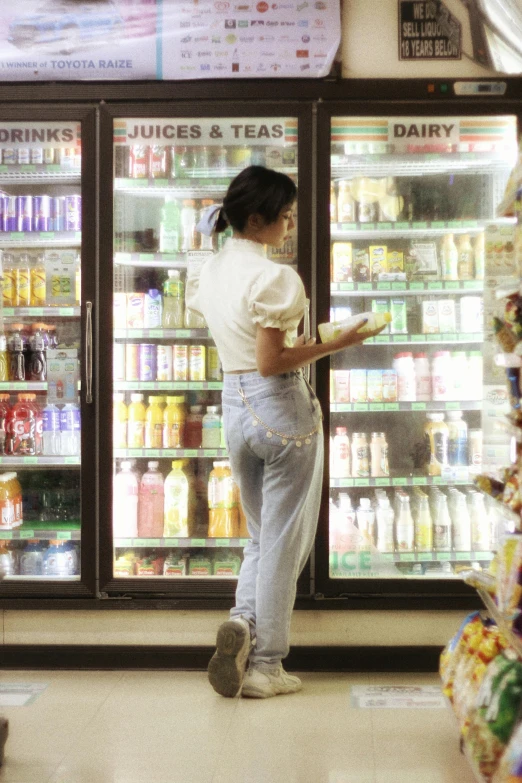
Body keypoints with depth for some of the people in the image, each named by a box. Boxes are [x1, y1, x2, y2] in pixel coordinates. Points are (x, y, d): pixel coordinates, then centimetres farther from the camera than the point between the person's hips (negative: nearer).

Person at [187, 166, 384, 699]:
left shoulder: (210, 272, 7)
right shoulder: (273, 277, -17)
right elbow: (271, 362, -20)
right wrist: (336, 344, -15)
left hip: (233, 407, 7)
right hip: (281, 410, -7)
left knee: (261, 534, 22)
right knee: (285, 541, 4)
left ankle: (243, 622, -1)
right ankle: (265, 666, 10)